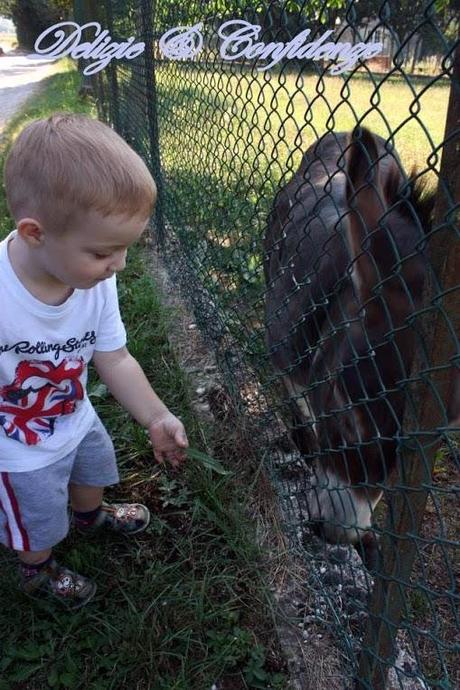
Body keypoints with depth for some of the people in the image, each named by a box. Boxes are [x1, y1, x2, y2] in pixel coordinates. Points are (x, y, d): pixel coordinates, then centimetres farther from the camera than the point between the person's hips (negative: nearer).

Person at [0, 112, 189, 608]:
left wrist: (156, 418, -22)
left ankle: (91, 515, 70)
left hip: (76, 420, 5)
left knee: (93, 473, 34)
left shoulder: (97, 283, -23)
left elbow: (115, 360, -12)